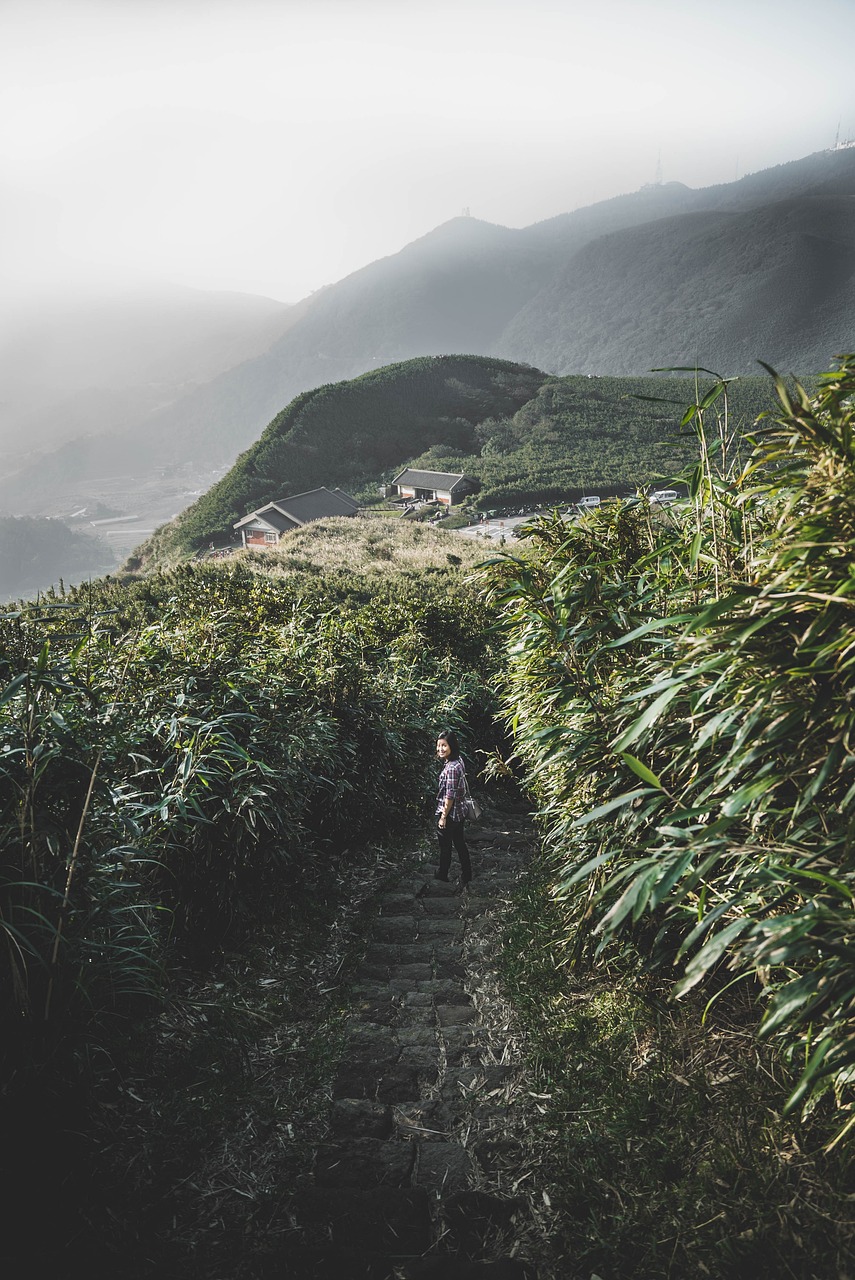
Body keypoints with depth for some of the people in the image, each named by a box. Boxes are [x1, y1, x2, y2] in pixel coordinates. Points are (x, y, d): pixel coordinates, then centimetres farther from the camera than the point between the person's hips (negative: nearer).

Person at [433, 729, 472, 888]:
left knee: (445, 846, 11)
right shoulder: (458, 761, 2)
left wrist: (443, 816, -16)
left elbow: (450, 796, -23)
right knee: (460, 845, 16)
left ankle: (442, 874, 28)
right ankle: (466, 877, 25)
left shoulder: (451, 768, -26)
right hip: (459, 813, 9)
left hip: (449, 814, -9)